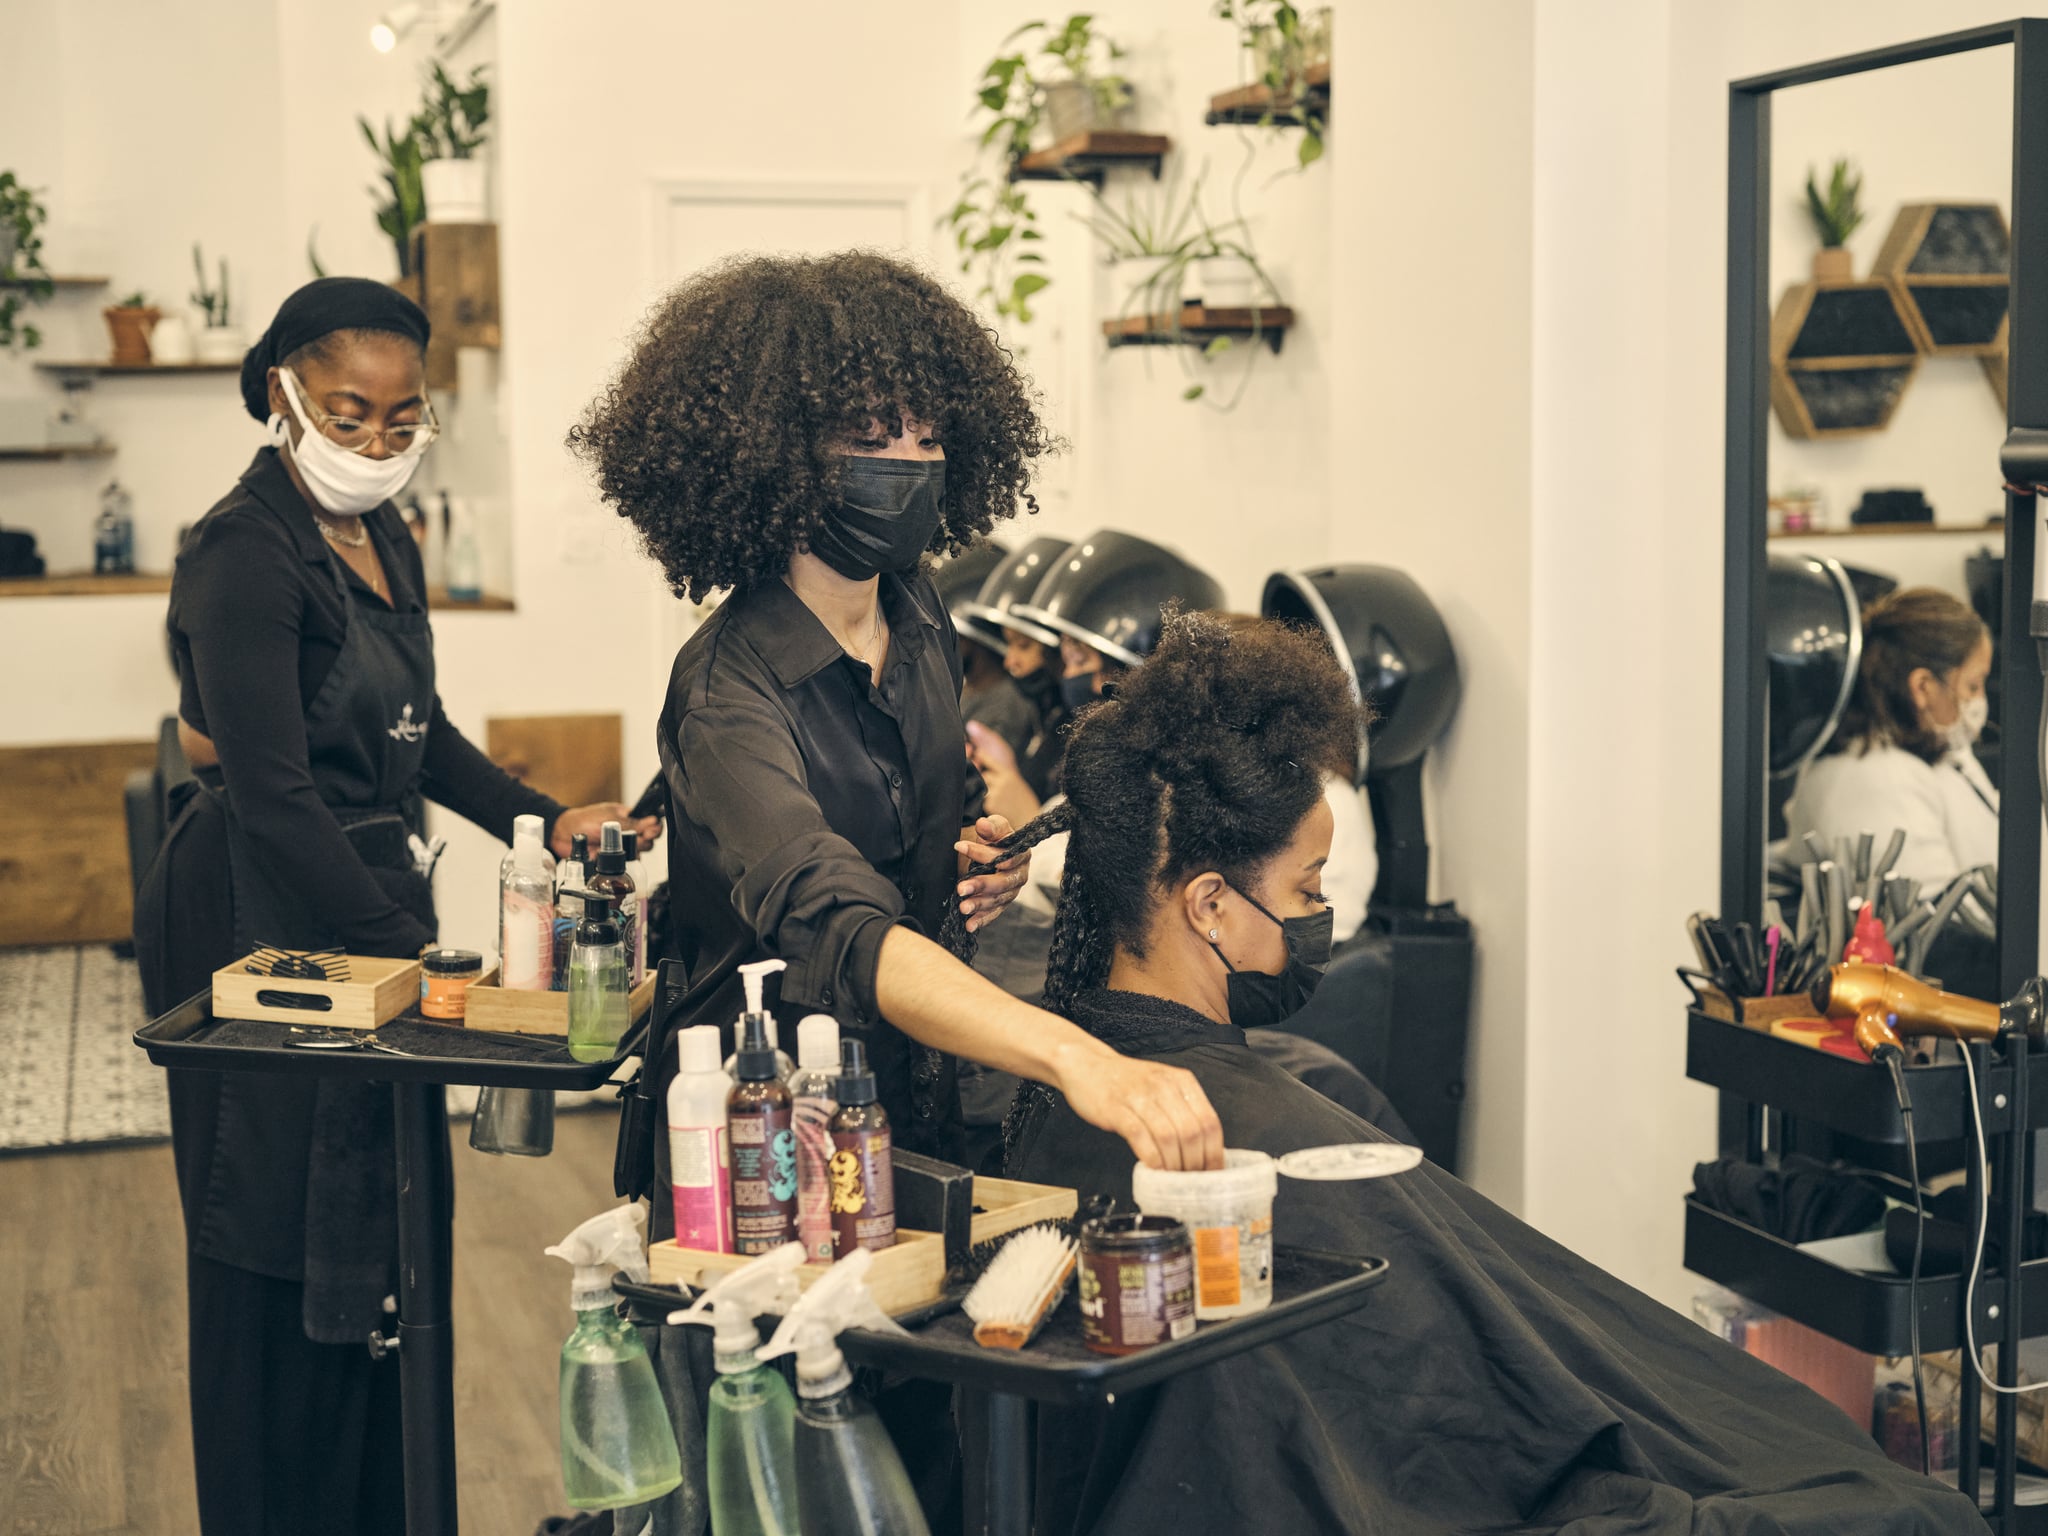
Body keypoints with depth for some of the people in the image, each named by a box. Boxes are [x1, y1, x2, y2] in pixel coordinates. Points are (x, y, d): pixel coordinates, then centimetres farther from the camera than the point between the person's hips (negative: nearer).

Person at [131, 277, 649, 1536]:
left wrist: (546, 819, 5)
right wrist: (403, 951, -27)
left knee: (381, 1232, 15)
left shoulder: (384, 540, 10)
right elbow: (274, 795, -23)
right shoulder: (246, 554, -17)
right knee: (286, 1259, 1)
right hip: (263, 919, -9)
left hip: (368, 894, 9)